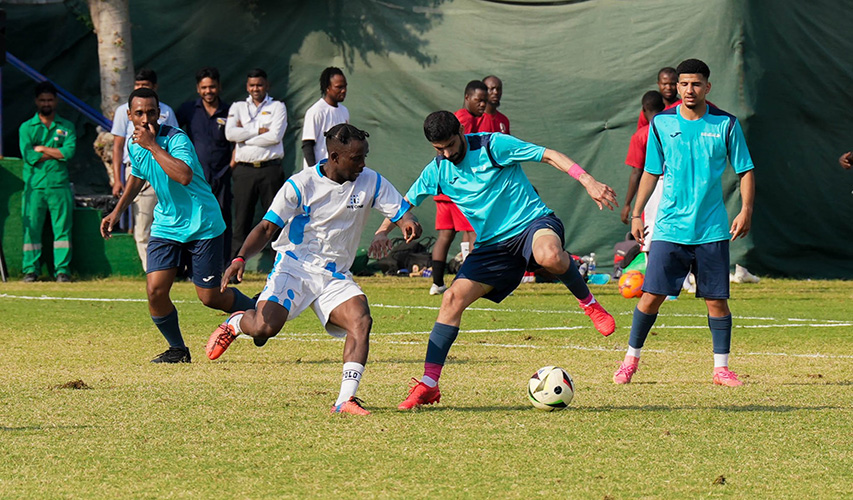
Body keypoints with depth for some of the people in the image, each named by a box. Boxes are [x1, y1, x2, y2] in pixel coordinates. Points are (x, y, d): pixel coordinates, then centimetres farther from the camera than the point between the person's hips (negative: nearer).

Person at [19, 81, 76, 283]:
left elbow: (69, 151, -5)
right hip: (34, 185, 0)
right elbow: (28, 155, -6)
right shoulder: (26, 127, 10)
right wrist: (56, 153, -5)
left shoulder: (66, 127, 12)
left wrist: (42, 149, -5)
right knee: (31, 228, -3)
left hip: (60, 185, 0)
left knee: (62, 228, -2)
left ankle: (62, 269, 0)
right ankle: (30, 269, 1)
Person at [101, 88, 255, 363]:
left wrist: (153, 145, -33)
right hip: (166, 225, 6)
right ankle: (177, 349, 12)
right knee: (155, 291, -10)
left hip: (202, 224, -6)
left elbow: (184, 176, -39)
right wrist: (117, 212, 21)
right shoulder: (134, 144, 2)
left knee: (210, 297, -1)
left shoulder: (176, 139, -20)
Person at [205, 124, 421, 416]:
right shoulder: (301, 185, -10)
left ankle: (345, 400, -23)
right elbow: (267, 228, -9)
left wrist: (409, 223, -23)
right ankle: (236, 323, 15)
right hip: (294, 266, -3)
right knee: (264, 328, -23)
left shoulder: (370, 182, 0)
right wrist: (240, 259, -25)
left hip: (335, 275, 3)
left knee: (361, 321, -24)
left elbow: (400, 212, 3)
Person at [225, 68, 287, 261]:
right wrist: (259, 131, -6)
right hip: (244, 170, 1)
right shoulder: (238, 107, 14)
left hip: (270, 170, -1)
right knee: (241, 221, 0)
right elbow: (230, 133, -2)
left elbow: (275, 135, -7)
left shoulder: (277, 107, 8)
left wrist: (244, 136, -4)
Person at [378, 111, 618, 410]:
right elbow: (407, 202, 19)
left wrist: (588, 181, -21)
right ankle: (429, 384, -8)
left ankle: (588, 303, -10)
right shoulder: (437, 171, 6)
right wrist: (383, 231, 1)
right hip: (493, 244, 5)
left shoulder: (493, 146, -9)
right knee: (453, 298, -12)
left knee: (550, 257, -41)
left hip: (533, 223, -5)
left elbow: (549, 156, -10)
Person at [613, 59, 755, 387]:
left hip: (711, 230, 0)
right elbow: (651, 172, 12)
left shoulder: (725, 124, 0)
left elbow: (745, 170, 6)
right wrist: (636, 214, 9)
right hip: (669, 227, 0)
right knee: (652, 295, -4)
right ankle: (631, 358, 13)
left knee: (716, 299, 0)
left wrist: (746, 210, -6)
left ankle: (721, 368, 12)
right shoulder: (661, 123, 3)